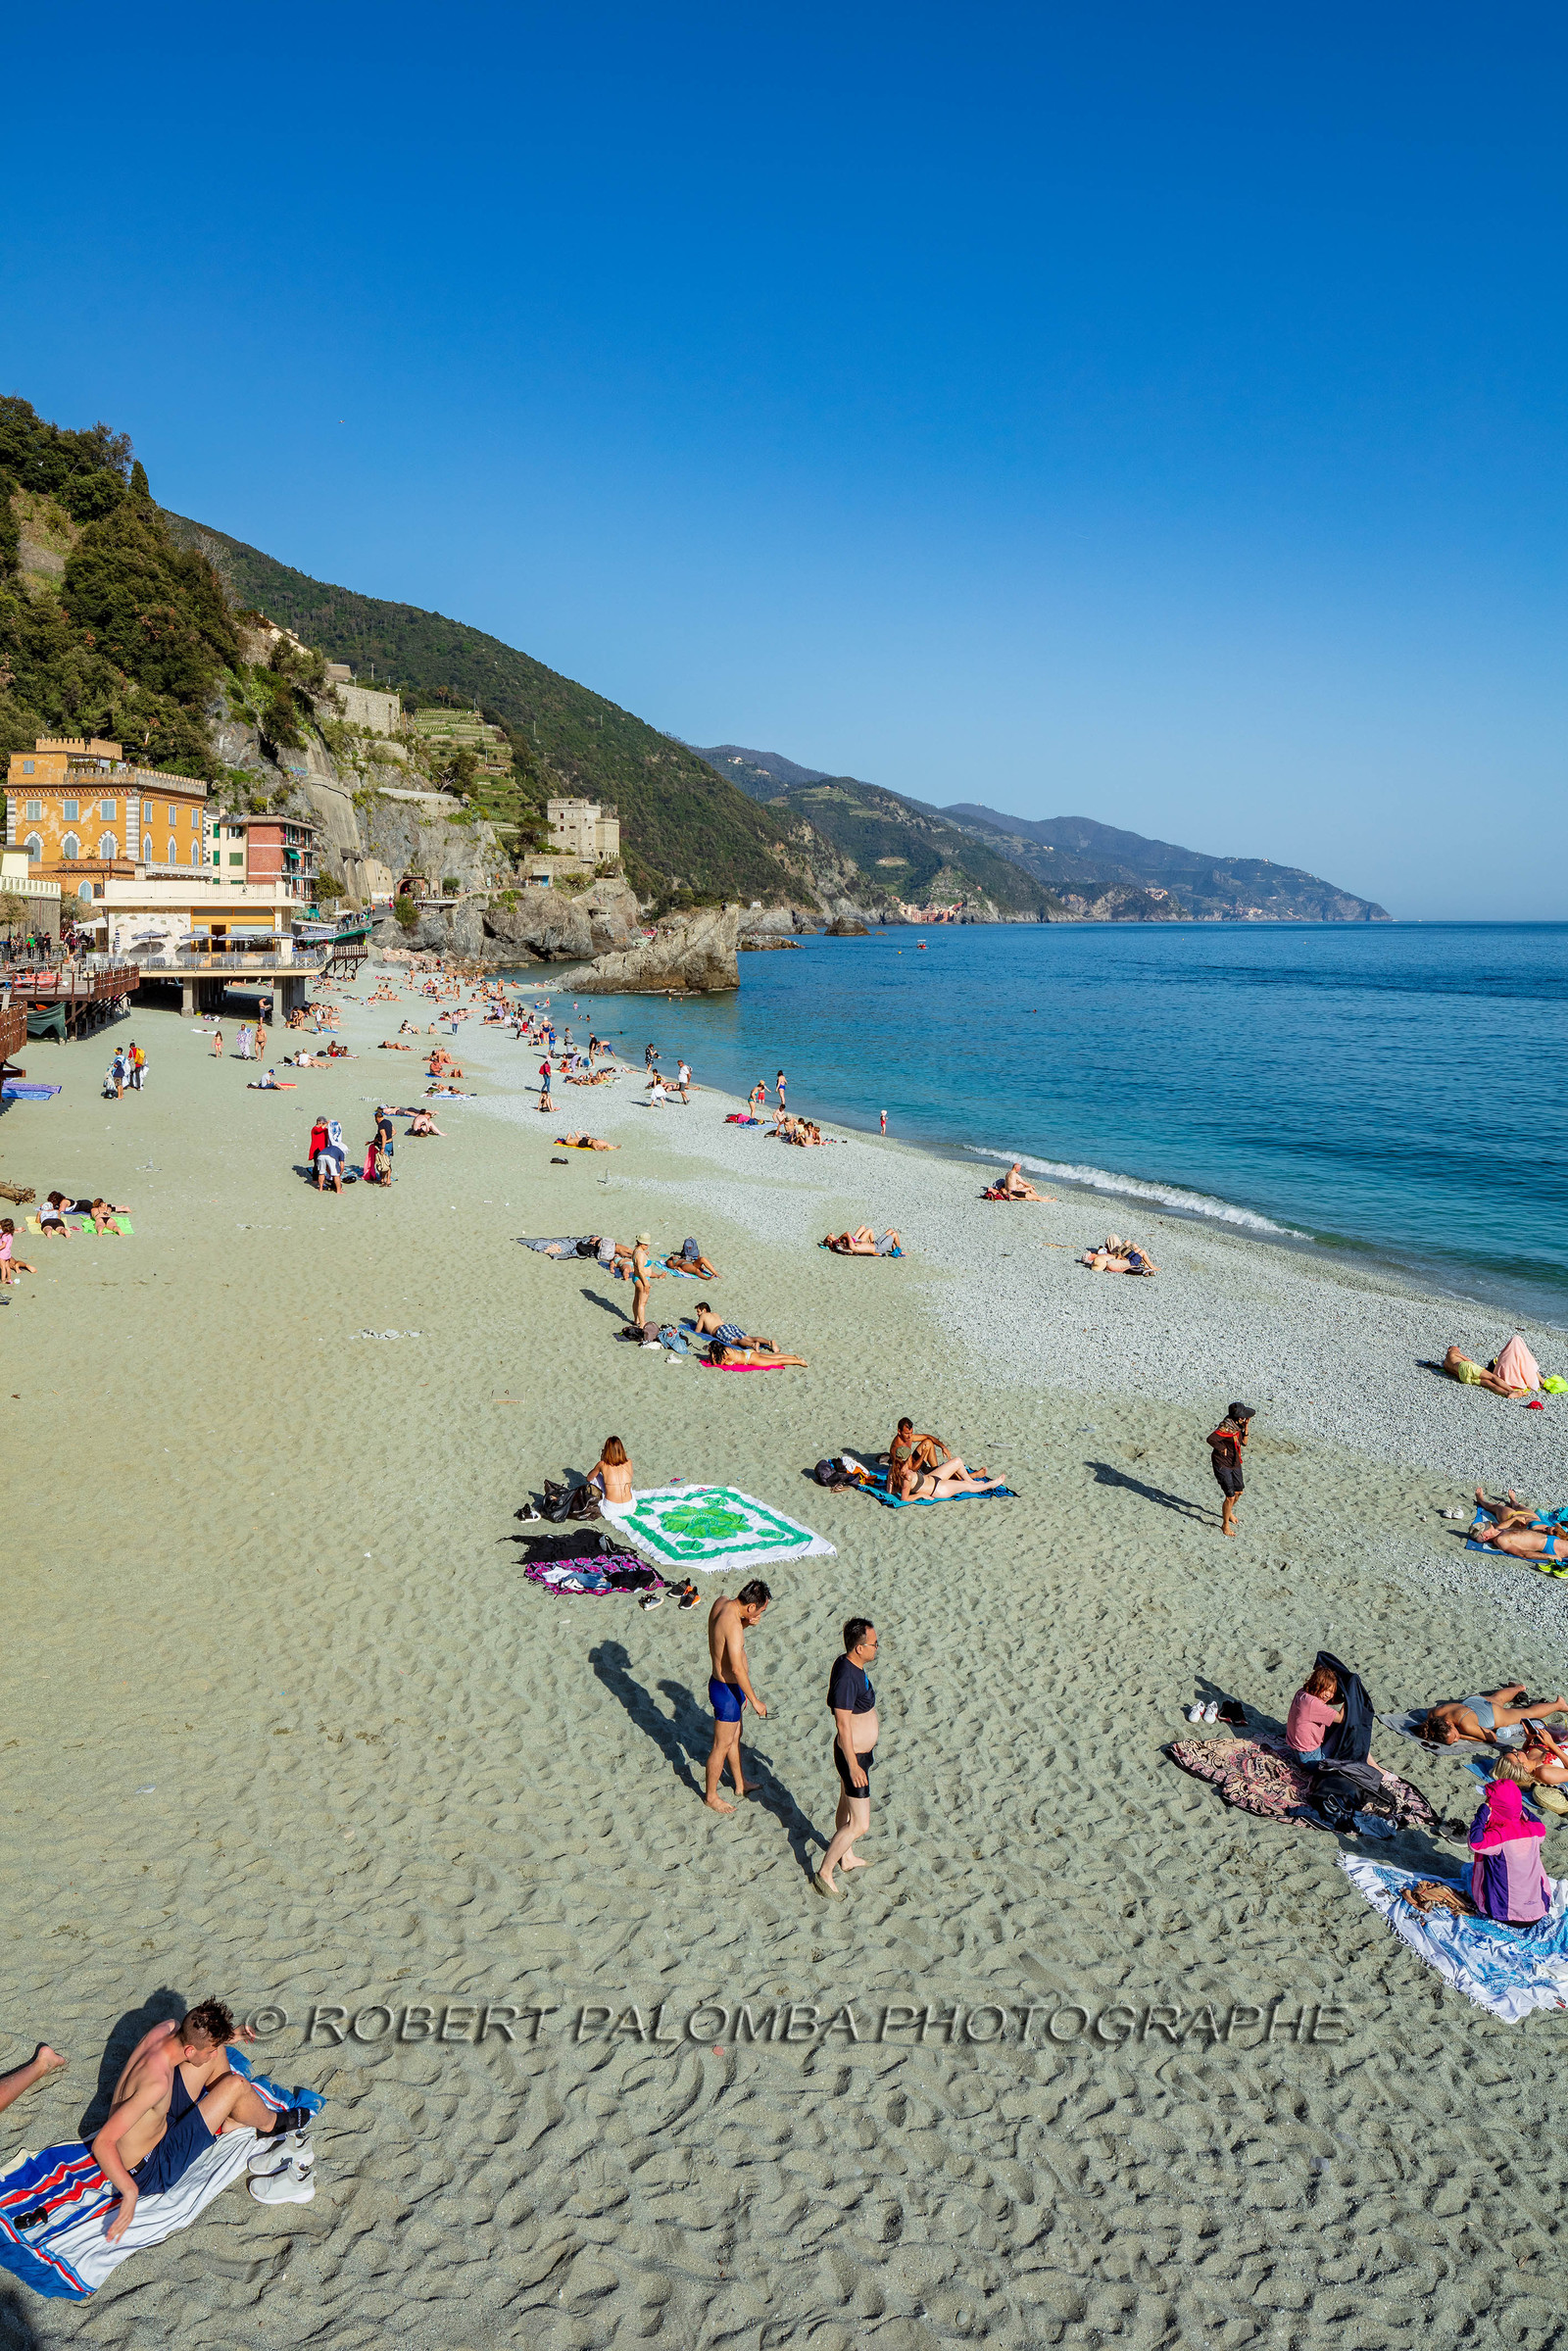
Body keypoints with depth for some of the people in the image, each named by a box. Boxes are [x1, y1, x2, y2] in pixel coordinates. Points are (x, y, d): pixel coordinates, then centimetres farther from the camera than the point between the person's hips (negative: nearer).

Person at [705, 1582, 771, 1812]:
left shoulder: (720, 1602, -5)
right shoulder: (733, 1625, -32)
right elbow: (736, 1668, -33)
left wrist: (747, 1623, -4)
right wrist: (755, 1701, -25)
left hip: (719, 1680, 10)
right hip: (727, 1691, -10)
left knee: (735, 1736, 26)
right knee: (722, 1746, 9)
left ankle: (741, 1785, 44)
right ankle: (711, 1797, 27)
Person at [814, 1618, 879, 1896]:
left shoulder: (848, 1663, -3)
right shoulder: (847, 1678, -33)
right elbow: (843, 1725, -28)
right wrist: (853, 1766, -21)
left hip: (859, 1749, 10)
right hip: (854, 1755, -10)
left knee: (847, 1805, 28)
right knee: (859, 1824, 0)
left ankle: (846, 1857, 49)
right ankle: (824, 1873, 14)